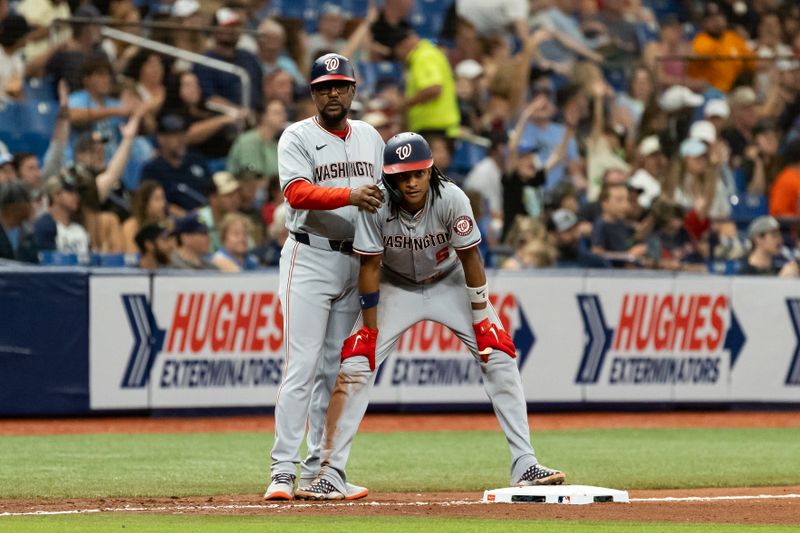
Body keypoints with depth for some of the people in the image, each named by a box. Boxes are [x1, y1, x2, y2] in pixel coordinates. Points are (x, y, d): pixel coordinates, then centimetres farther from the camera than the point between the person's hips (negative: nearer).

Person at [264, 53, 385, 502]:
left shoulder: (371, 138, 13)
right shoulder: (297, 138, -5)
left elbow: (380, 200, 17)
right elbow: (298, 193, -20)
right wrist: (349, 195, -35)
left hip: (357, 261, 6)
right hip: (310, 258, -6)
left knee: (336, 371, 7)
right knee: (302, 367, -12)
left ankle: (319, 472, 10)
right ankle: (284, 472, -14)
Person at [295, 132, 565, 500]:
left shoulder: (451, 199, -27)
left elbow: (469, 258, -16)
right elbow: (370, 266, -18)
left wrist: (481, 319, -14)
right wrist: (370, 329, -17)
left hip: (449, 283, 0)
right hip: (396, 288, 0)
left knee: (498, 356, -12)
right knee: (355, 366, -14)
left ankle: (525, 466, -7)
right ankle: (331, 475, -10)